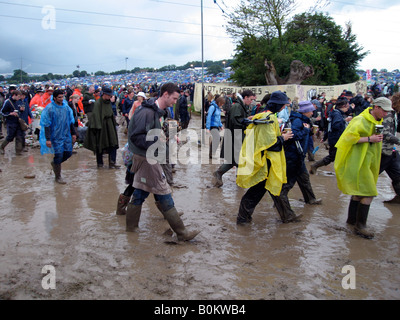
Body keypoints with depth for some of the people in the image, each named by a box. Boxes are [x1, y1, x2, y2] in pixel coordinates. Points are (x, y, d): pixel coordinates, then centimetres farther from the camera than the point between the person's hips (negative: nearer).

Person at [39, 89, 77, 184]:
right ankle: (58, 177, 14)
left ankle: (55, 163, 35)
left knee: (68, 153, 6)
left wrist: (73, 133, 15)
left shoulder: (66, 106, 6)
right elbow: (46, 125, -12)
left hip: (66, 135, 6)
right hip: (56, 136, -6)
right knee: (59, 155, -2)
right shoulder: (49, 108, -12)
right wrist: (47, 139, -16)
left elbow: (70, 121, 16)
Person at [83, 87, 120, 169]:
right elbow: (96, 116, -16)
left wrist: (114, 124, 16)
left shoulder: (108, 103, 10)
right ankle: (99, 163, 17)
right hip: (101, 127, -6)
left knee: (113, 144, -2)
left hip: (109, 126, 7)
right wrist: (98, 127, -21)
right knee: (100, 145, 4)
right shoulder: (98, 103, -11)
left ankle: (112, 163, -1)